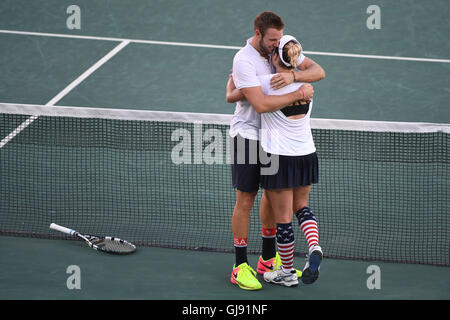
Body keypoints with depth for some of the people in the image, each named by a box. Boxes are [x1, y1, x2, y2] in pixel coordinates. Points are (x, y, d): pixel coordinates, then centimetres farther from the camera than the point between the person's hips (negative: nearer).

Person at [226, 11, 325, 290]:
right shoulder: (243, 61, -21)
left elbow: (318, 71, -7)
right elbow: (261, 104, -30)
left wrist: (293, 76, -26)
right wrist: (299, 94, -25)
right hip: (248, 135, -7)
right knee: (245, 199, -3)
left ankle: (269, 259, 27)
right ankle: (241, 266, 5)